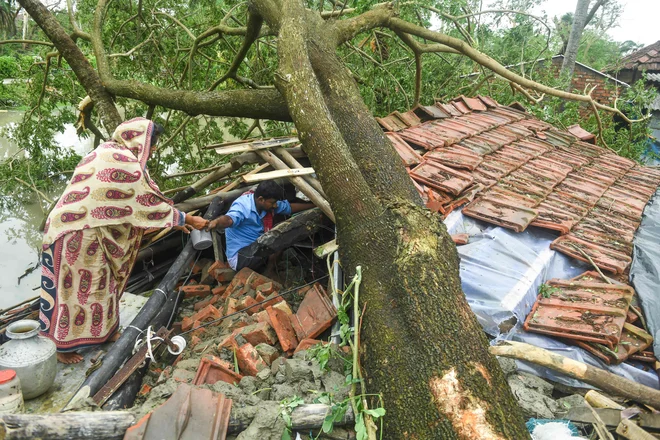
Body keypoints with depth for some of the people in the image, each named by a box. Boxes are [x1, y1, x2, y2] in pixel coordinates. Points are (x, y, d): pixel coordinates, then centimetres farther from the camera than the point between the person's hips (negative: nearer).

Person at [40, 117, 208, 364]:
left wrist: (174, 221, 13)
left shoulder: (111, 155, 10)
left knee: (98, 282, 20)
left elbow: (137, 200, 13)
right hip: (77, 233, -10)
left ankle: (102, 331, 36)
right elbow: (147, 201, -17)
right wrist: (185, 219, -7)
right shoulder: (122, 161, -21)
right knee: (74, 288, 4)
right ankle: (60, 345, 20)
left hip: (88, 229, 10)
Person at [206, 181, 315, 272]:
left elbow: (291, 207, 14)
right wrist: (216, 222, -67)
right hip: (239, 256, -9)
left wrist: (313, 205, 16)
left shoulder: (267, 204, 0)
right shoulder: (243, 206, -24)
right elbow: (229, 218, -46)